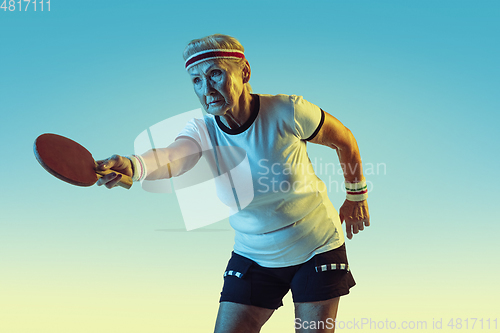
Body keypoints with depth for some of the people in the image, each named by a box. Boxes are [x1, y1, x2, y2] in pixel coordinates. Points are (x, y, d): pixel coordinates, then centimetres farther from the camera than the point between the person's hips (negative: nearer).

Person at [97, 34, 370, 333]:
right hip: (254, 258, 2)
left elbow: (344, 140, -3)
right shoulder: (203, 131, -15)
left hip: (317, 250, -1)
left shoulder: (286, 112, -21)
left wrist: (356, 195, 8)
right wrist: (133, 166, -61)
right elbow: (173, 156, -39)